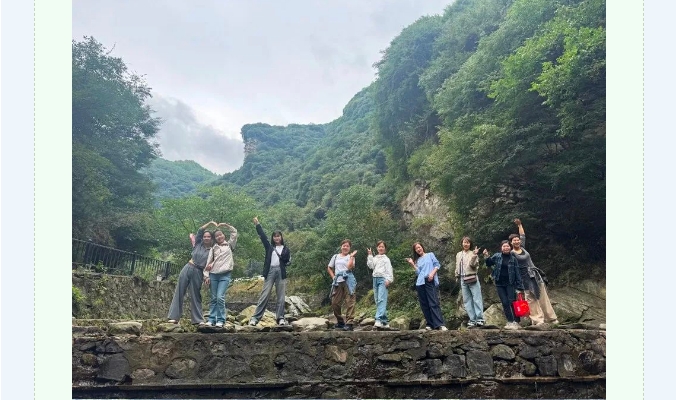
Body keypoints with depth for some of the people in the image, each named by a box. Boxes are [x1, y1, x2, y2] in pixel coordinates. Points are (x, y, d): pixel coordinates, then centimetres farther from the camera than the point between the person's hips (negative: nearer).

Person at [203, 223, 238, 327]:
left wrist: (226, 225, 9)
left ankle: (221, 320, -6)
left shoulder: (229, 245, 13)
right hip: (213, 275, 2)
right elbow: (209, 262, 8)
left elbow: (234, 232, 9)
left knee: (220, 297, -13)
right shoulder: (213, 248, 14)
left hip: (225, 275, -2)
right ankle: (212, 319, 9)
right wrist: (206, 276, 0)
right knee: (213, 298, 4)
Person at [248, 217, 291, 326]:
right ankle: (255, 317, -6)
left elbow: (288, 260, 4)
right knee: (264, 295, -5)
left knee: (281, 296, 2)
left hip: (281, 272, 0)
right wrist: (257, 224, 4)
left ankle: (280, 318, 6)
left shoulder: (285, 249, 13)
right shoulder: (269, 247, 14)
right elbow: (262, 236, 8)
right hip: (270, 271, 0)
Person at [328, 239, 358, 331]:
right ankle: (340, 322, 20)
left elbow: (349, 267, -10)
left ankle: (349, 323, -8)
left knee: (349, 302, -9)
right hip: (338, 281, 4)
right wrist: (333, 277, 12)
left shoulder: (350, 257, 9)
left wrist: (351, 256, -9)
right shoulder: (335, 256, 19)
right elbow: (329, 268, 25)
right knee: (335, 303, 3)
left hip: (348, 280, -4)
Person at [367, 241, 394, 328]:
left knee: (381, 299, -18)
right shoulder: (374, 258, 19)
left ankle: (378, 319, -30)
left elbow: (389, 270, -3)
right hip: (375, 279, 6)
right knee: (377, 300, 4)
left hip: (383, 279, -6)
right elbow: (370, 266, 4)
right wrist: (370, 255, 4)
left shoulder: (386, 259, 5)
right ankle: (385, 321, 8)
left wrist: (389, 280, -15)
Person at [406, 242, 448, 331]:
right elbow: (418, 272, 9)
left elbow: (437, 264, 5)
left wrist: (432, 273, -10)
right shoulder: (417, 260, 21)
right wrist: (412, 264, 0)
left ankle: (440, 324, -20)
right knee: (424, 305, 1)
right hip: (420, 283, 4)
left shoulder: (430, 255, 15)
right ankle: (430, 324, 4)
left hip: (430, 281, -4)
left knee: (434, 303, -14)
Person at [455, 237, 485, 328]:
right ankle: (472, 320, 6)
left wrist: (474, 255, -22)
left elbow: (473, 265, -13)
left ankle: (480, 319, -7)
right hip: (463, 279, 5)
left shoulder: (473, 253, 2)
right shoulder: (458, 255, 16)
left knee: (477, 299, -7)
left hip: (472, 278, -5)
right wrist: (457, 277, 15)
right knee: (467, 301, 3)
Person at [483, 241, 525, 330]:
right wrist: (487, 257, -6)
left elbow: (517, 273, 0)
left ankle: (516, 322, -2)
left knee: (512, 302, -8)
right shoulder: (497, 256, 3)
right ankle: (510, 322, 9)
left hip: (510, 283, -2)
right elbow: (489, 264, 14)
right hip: (499, 284, 2)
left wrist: (519, 286, -4)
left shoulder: (513, 259, 0)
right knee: (505, 303, 1)